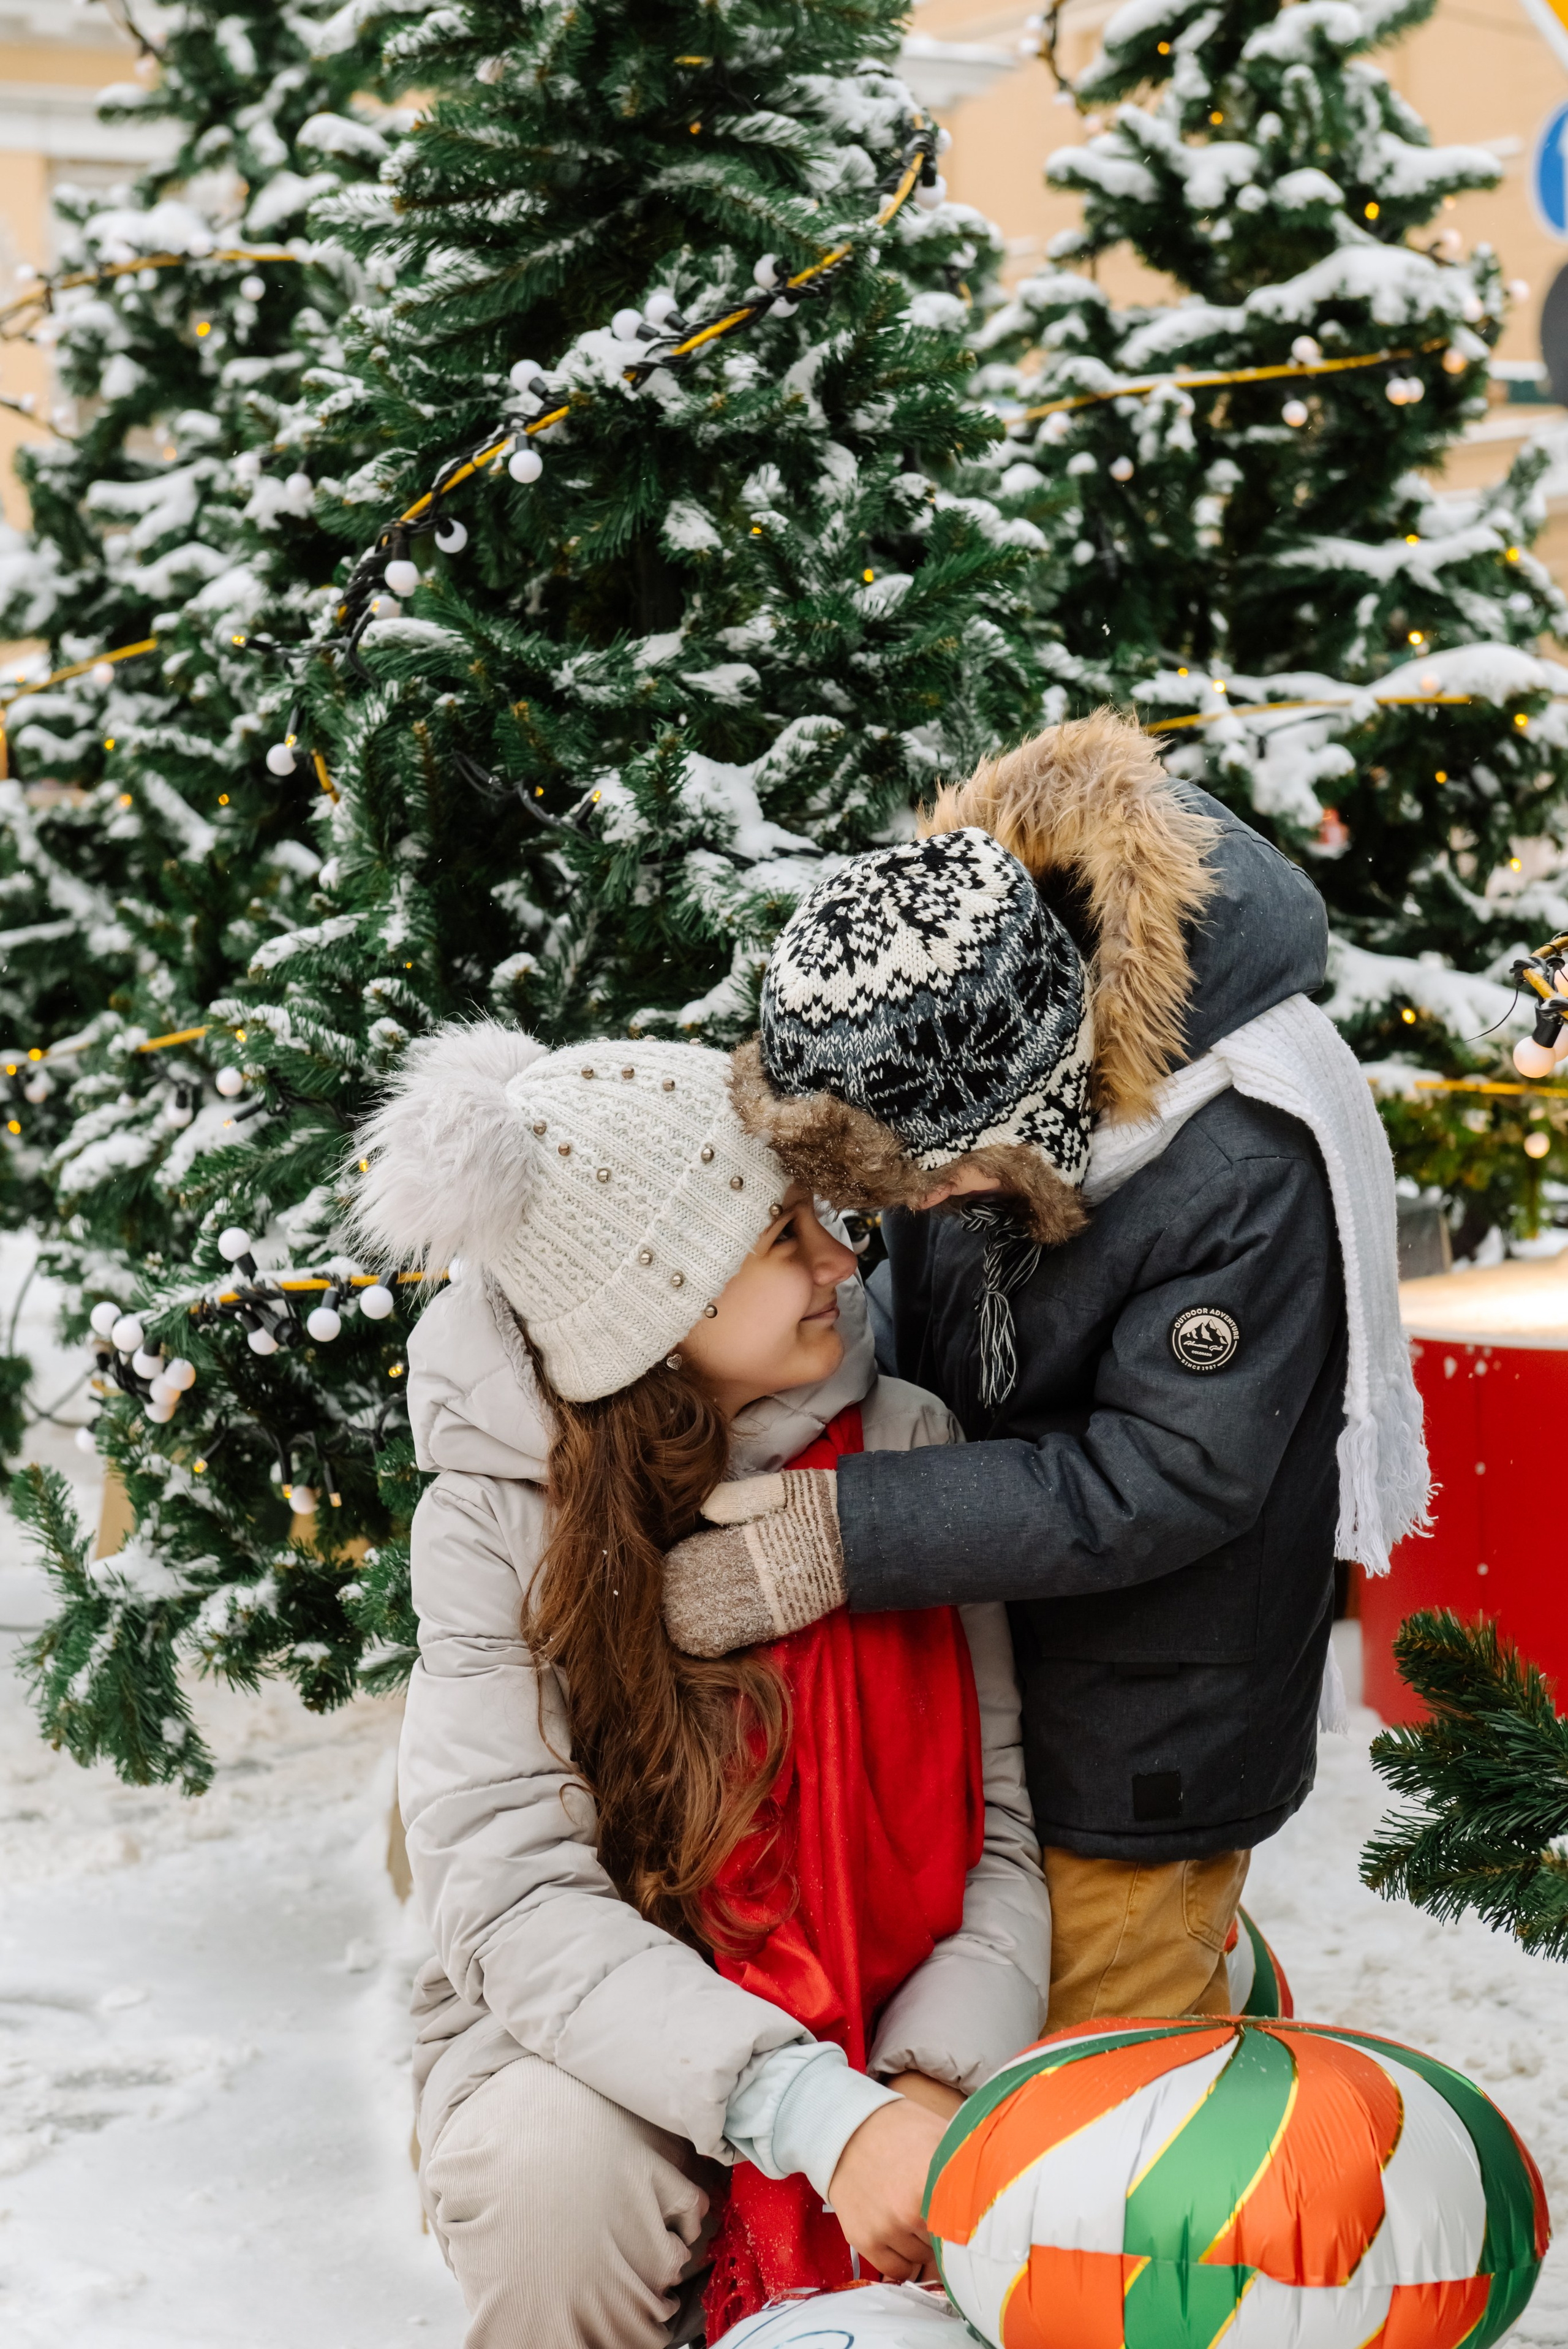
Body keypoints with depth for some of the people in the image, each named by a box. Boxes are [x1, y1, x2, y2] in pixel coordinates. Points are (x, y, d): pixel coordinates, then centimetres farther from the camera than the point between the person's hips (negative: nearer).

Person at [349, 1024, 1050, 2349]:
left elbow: (1000, 1824, -6)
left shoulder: (903, 1443, -6)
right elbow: (514, 1893, -22)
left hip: (883, 2021, 2)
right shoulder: (501, 1516, -12)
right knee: (561, 2163, -33)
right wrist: (820, 2112, -34)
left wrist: (938, 2081, -25)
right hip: (597, 2028, -2)